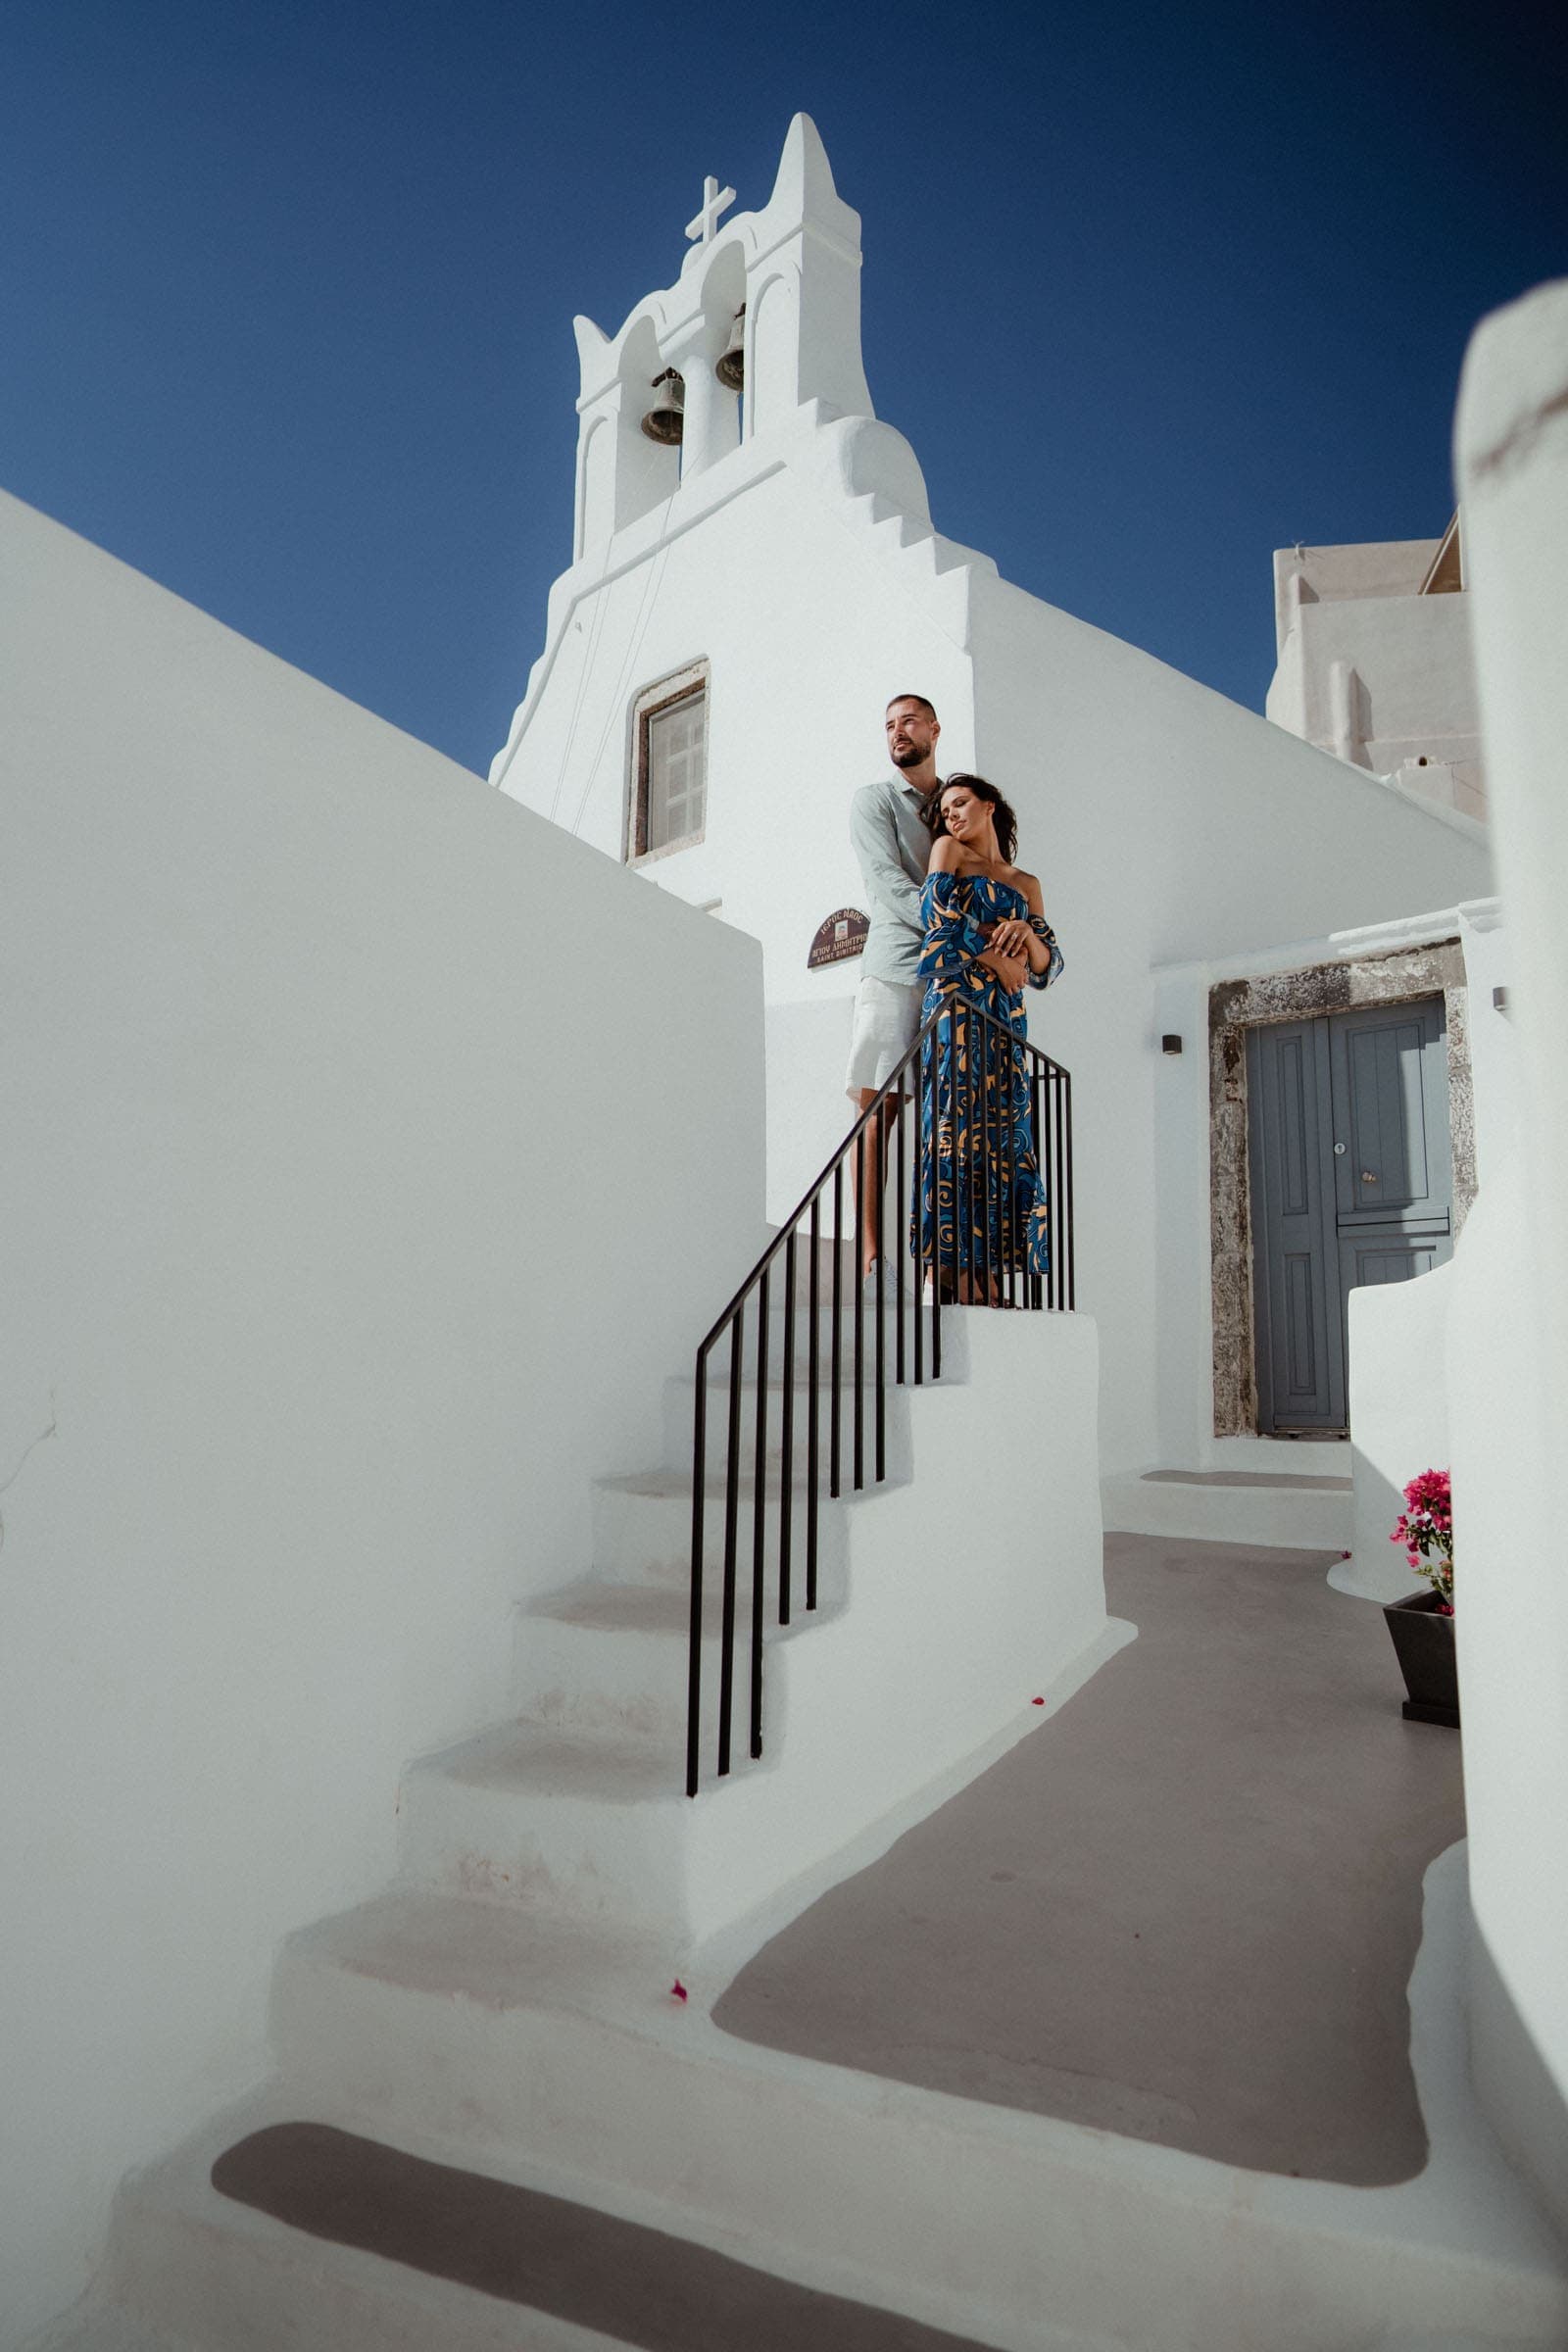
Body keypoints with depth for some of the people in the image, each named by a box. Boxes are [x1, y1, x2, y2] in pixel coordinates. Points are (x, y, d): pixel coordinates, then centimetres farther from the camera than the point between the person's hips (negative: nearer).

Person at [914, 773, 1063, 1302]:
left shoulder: (1026, 884, 23)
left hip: (1006, 1015, 5)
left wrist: (1026, 935, -5)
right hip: (956, 1001, -4)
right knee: (958, 1120, -15)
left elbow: (1048, 968, 15)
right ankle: (950, 1264, -19)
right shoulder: (948, 851, 15)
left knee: (1002, 1132, -4)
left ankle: (985, 1268, -7)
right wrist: (994, 954, 0)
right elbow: (939, 913, -2)